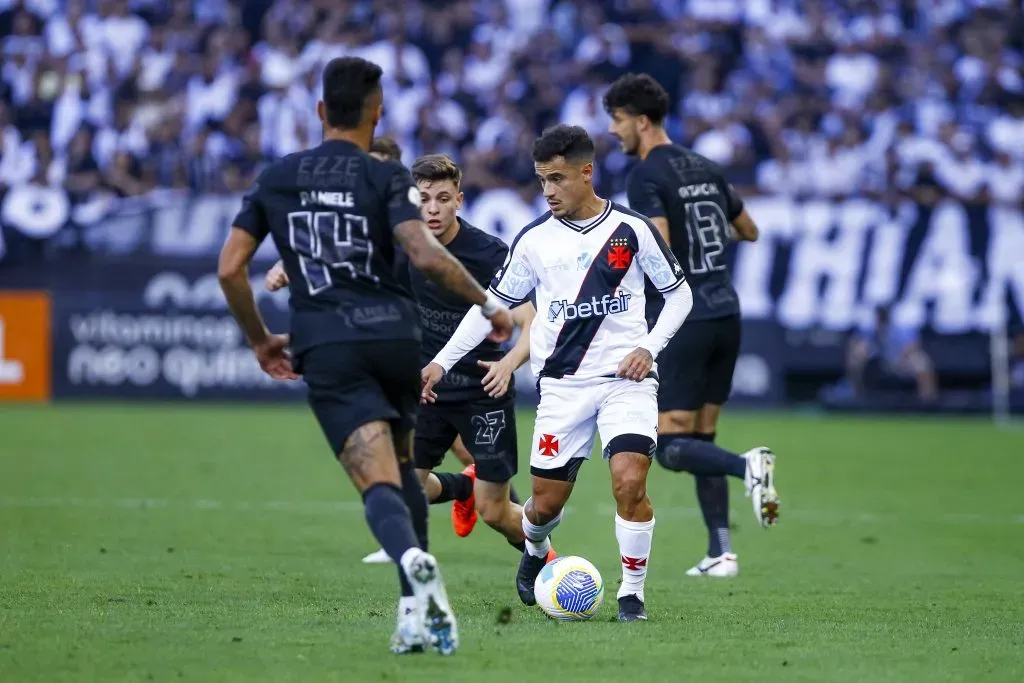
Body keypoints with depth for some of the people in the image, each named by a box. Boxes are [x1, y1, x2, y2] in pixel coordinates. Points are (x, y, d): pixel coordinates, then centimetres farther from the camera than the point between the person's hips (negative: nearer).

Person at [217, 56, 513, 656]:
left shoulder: (276, 178, 12)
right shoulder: (387, 178, 2)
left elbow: (230, 269, 10)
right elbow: (425, 254, -14)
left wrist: (261, 340, 23)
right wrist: (490, 304, -2)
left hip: (327, 347, 0)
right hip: (395, 334, 0)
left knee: (379, 483, -11)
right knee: (402, 466, 21)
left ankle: (414, 563, -44)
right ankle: (421, 606, 11)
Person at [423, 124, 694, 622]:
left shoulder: (632, 229, -3)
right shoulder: (534, 239, 3)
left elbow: (679, 293, 6)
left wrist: (649, 346, -8)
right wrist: (442, 362, 4)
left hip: (625, 379, -2)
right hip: (562, 384, 2)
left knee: (629, 482, -22)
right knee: (547, 502, 4)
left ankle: (632, 591, -5)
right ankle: (535, 551, 41)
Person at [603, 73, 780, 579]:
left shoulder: (646, 177, -10)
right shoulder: (705, 169, 13)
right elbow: (749, 232, 25)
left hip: (684, 321, -8)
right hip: (726, 313, 8)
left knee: (670, 447, -3)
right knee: (701, 438, 13)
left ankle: (747, 466, -28)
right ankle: (720, 553, 7)